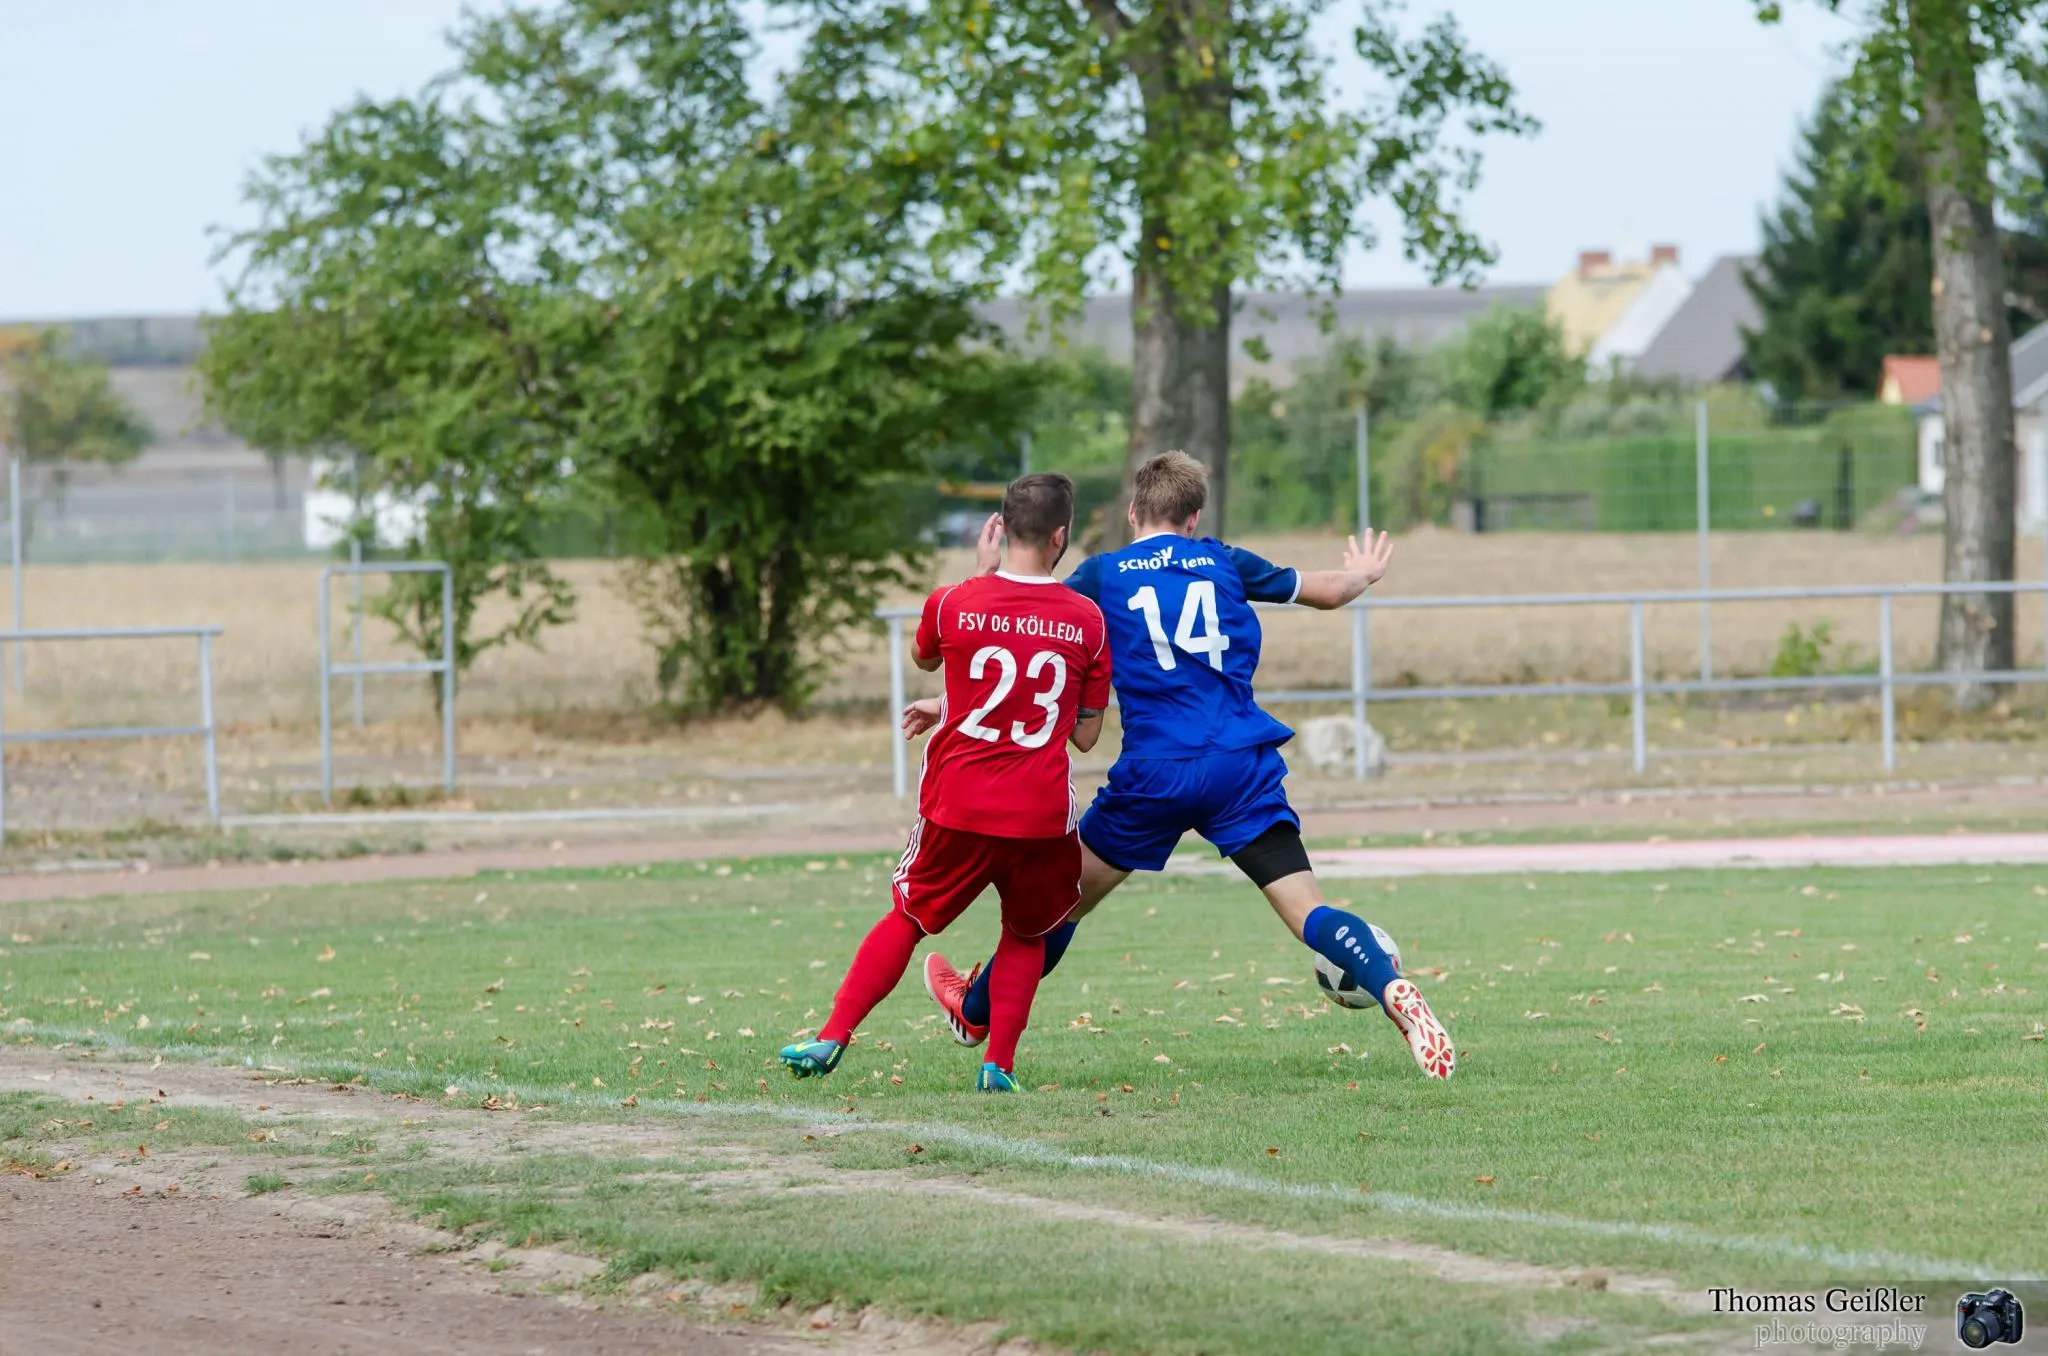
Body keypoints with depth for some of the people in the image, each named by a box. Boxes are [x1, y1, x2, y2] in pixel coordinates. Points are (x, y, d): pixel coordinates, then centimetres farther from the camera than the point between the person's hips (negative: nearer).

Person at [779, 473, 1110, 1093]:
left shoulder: (953, 603, -6)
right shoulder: (1088, 620, -3)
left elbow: (925, 658, 20)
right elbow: (1086, 735, 6)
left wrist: (980, 571, 23)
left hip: (957, 806, 0)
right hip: (1041, 813, 0)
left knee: (908, 918, 18)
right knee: (1026, 935, 22)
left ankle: (832, 1039, 12)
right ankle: (999, 1063, 11)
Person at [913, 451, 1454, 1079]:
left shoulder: (1103, 574, 5)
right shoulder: (1225, 564, 11)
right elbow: (1330, 591, 23)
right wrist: (1362, 574, 45)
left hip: (1154, 774, -1)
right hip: (1244, 767, 1)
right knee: (1308, 911, -4)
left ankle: (975, 1011, 35)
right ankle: (1394, 992, -30)